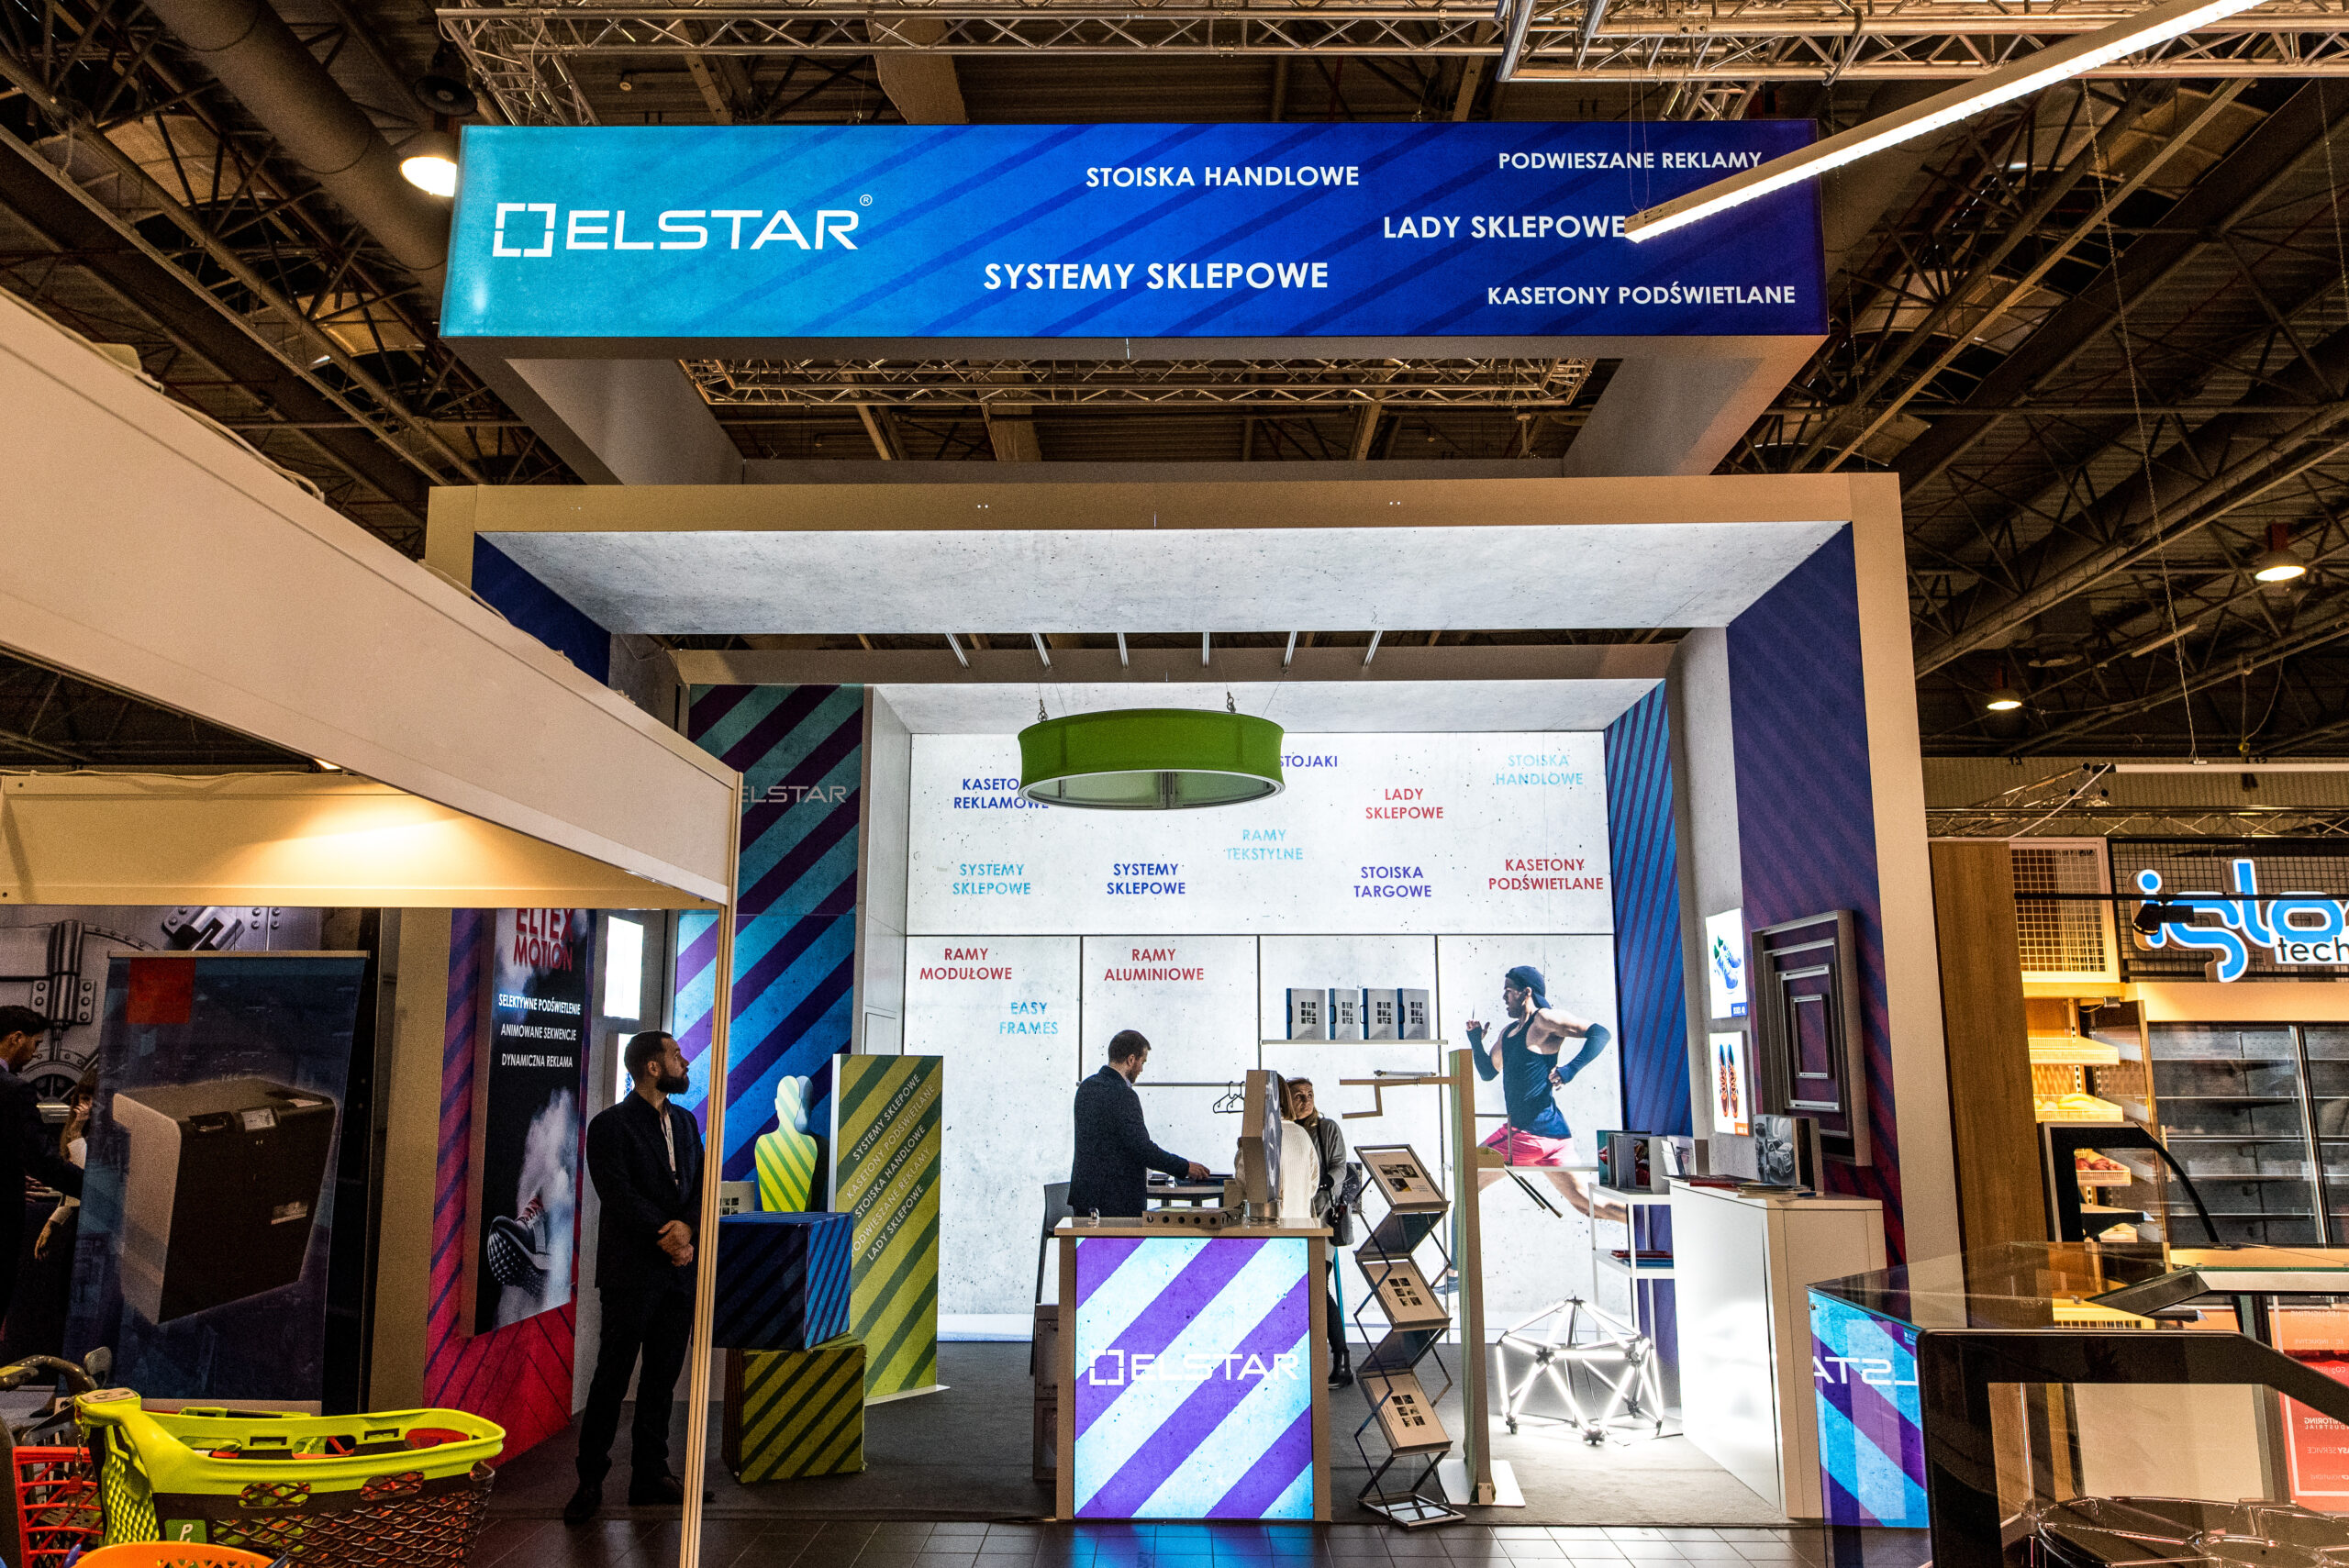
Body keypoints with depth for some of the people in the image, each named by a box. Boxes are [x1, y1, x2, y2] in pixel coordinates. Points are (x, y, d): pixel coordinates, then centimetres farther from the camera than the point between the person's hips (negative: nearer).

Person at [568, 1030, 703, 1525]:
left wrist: (686, 1227, -10)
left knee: (662, 1375, 11)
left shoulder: (684, 1121, 15)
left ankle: (651, 1476, 19)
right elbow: (620, 1194, -14)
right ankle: (590, 1481, 12)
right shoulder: (610, 1126, -6)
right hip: (631, 1271, -6)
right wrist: (665, 1235, -16)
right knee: (613, 1377, 0)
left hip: (679, 1267, 6)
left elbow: (699, 1183, 9)